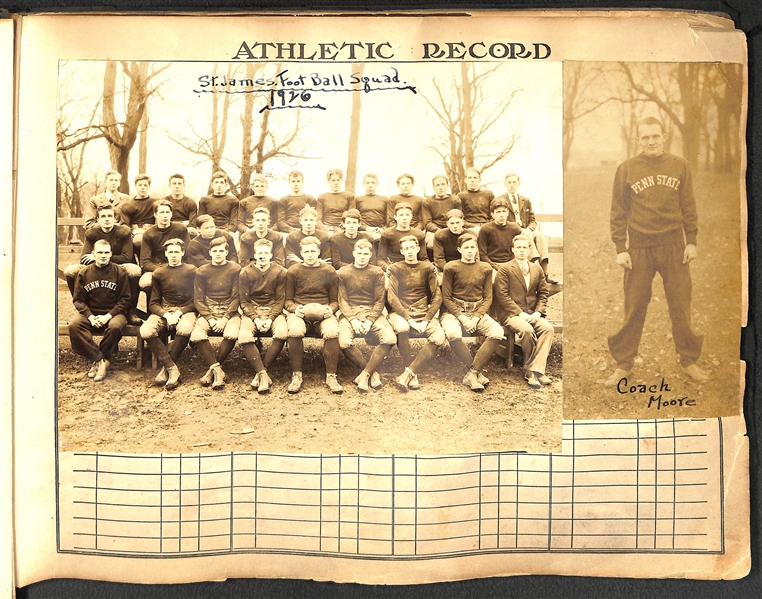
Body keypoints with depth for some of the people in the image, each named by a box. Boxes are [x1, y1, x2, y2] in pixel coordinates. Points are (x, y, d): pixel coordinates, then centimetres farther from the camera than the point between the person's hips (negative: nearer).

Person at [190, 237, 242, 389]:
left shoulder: (235, 269, 3)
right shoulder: (202, 272, 9)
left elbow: (236, 296, -2)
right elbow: (198, 299, 5)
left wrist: (225, 318, -13)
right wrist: (210, 318, -11)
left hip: (229, 311, -1)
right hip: (207, 311, 2)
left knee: (232, 334, -32)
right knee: (197, 335, -29)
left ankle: (212, 368, -13)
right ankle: (218, 370, -22)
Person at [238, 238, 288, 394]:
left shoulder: (280, 272, 1)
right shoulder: (245, 273, 2)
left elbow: (280, 300, 1)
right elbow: (244, 301, 2)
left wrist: (270, 318, -15)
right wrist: (255, 318, -15)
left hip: (273, 311, 0)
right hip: (252, 312, 0)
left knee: (282, 333, -32)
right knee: (244, 336, -31)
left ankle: (260, 372, -18)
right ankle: (263, 374, -26)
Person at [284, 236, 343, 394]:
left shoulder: (329, 272, 11)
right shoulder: (293, 271, 10)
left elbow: (335, 300, 13)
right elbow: (288, 300, 12)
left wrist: (330, 309, -9)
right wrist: (295, 308, -11)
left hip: (323, 312, 1)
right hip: (299, 312, 0)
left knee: (331, 331, -34)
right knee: (295, 331, -36)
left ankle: (331, 376, -21)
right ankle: (296, 375, -21)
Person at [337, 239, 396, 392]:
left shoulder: (377, 272, 8)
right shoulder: (343, 272, 7)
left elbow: (380, 300, 3)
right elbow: (342, 300, 2)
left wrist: (369, 321, -12)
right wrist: (353, 320, -14)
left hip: (372, 312, 1)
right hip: (349, 312, 0)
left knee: (390, 339, -27)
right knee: (344, 342, -30)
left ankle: (365, 374, -15)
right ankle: (373, 372, -8)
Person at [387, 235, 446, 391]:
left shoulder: (428, 268, 8)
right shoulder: (395, 269, 4)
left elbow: (437, 297, 4)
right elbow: (392, 298, -5)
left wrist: (426, 320, -10)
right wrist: (409, 319, -17)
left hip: (423, 312, 2)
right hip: (400, 312, -2)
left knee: (439, 337, -26)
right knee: (401, 327, -37)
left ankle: (408, 373, -22)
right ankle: (412, 374, -20)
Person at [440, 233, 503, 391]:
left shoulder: (485, 268, 8)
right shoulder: (451, 267, -1)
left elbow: (488, 298, 7)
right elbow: (446, 298, -2)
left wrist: (476, 318, -10)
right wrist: (462, 318, -14)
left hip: (477, 312, 3)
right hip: (453, 311, -3)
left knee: (497, 332, -26)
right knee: (453, 334, -36)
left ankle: (471, 375, -22)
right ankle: (477, 372, -16)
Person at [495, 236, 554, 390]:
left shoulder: (537, 268, 14)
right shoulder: (505, 269, -2)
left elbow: (543, 293, 13)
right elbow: (502, 295, -10)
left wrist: (538, 312, -4)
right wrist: (520, 313, -16)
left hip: (532, 313, 5)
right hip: (511, 314, -5)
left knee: (548, 328, -24)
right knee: (527, 330, -33)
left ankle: (536, 370, -25)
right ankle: (529, 369, -14)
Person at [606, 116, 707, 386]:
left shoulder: (679, 166, 5)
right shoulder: (626, 169, 1)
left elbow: (689, 207, 8)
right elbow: (618, 212, 1)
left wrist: (691, 242, 3)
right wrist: (620, 248, -4)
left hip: (674, 247, 1)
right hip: (639, 248, -1)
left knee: (681, 307, 7)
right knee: (634, 309, 3)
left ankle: (689, 361, 21)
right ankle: (623, 364, 13)